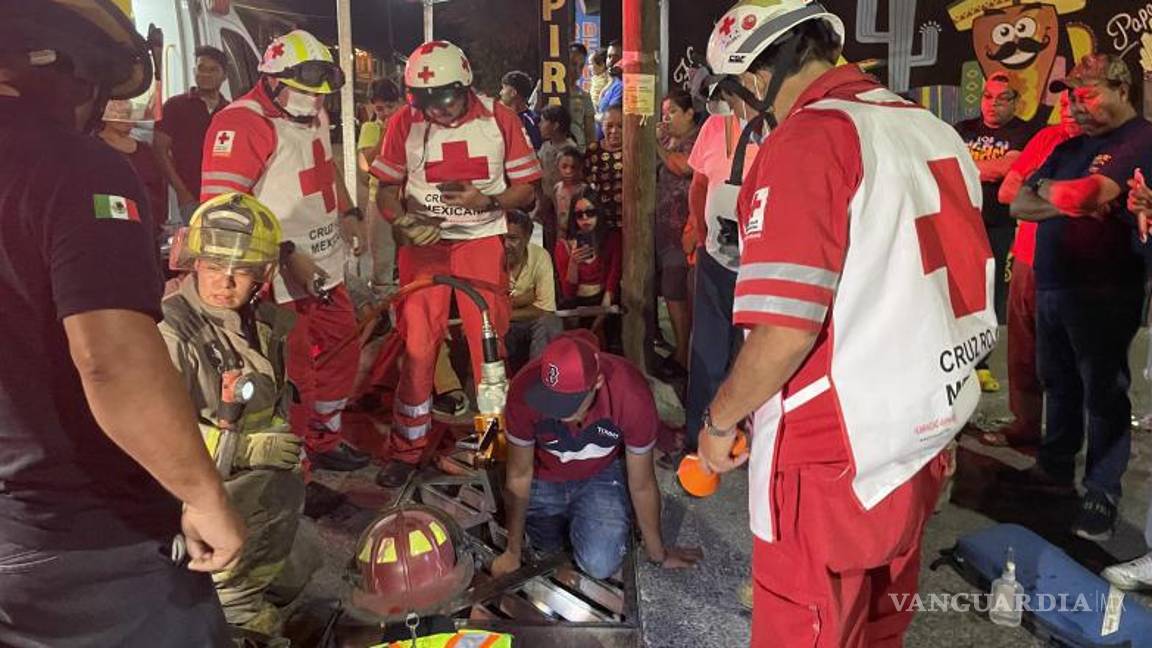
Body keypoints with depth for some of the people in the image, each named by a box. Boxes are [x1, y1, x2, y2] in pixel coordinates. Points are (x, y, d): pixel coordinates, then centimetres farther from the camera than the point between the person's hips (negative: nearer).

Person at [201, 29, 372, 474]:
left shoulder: (314, 116, 12)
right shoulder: (240, 124, -18)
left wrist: (348, 213, 13)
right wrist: (287, 256, -25)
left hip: (326, 267, 10)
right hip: (282, 278, -9)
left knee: (341, 351, 20)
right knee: (294, 374, -2)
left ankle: (325, 440, 39)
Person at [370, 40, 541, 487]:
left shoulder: (499, 119, -4)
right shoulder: (404, 124, -1)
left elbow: (526, 189, -1)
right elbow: (387, 189, 6)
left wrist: (486, 200, -19)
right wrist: (403, 224, -14)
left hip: (482, 241, 0)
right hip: (425, 243, 1)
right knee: (417, 347, 2)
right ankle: (407, 449, 15)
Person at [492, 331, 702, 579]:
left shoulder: (632, 395, -35)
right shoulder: (524, 391, -33)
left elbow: (642, 484, -19)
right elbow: (519, 475, -16)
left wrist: (658, 554, -4)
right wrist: (513, 552, -5)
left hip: (603, 474, -1)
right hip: (544, 478, 1)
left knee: (600, 566, -14)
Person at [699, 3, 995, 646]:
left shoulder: (807, 140, -18)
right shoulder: (936, 131, 8)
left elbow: (785, 328, -24)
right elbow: (917, 294, 15)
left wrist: (720, 419, -8)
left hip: (835, 456, -8)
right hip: (928, 441, 8)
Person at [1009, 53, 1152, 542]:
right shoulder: (1070, 147, 16)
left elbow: (1084, 193, -23)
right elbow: (1020, 205, 9)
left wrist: (1045, 187, -2)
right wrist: (1071, 202, -9)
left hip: (1102, 293, -7)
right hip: (1051, 284, 7)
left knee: (1103, 392, 1)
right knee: (1059, 383, 16)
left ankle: (1102, 495, 11)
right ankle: (1055, 469, 30)